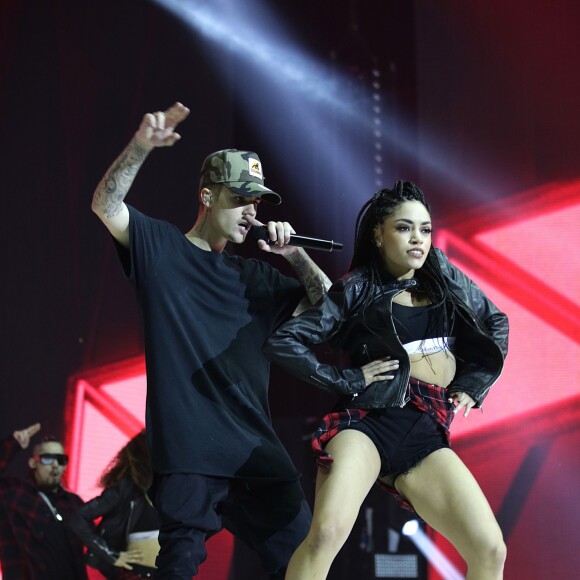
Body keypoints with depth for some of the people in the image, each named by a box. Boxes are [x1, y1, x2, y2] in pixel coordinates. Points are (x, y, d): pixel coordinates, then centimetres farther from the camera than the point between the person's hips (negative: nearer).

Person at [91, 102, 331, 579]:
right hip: (187, 451, -5)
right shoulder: (158, 246, 7)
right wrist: (141, 147, -23)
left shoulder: (254, 277, 20)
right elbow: (105, 205, -8)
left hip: (257, 449, 5)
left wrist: (294, 254, 5)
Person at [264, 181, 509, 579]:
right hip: (370, 421, -4)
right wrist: (348, 379, -5)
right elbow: (283, 342, -1)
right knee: (327, 534, -30)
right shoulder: (358, 289, 3)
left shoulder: (444, 277, 16)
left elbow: (496, 323, 31)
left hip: (427, 434, 4)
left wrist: (475, 384, 19)